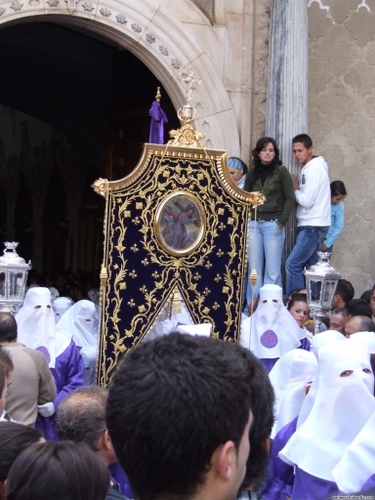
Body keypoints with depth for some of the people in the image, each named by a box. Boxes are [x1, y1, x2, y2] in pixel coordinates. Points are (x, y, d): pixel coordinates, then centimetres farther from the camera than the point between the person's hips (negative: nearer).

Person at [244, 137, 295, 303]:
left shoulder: (281, 172, 0)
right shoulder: (252, 174, 12)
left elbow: (290, 199, -3)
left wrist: (281, 222, -9)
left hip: (273, 224, -4)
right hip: (253, 224, 4)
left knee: (272, 269, -1)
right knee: (254, 268, 5)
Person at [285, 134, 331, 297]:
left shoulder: (314, 169, -15)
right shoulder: (309, 168, 15)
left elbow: (306, 201, -19)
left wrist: (296, 189, -4)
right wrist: (298, 189, 2)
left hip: (313, 227, -10)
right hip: (311, 226, 10)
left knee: (292, 264, -11)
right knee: (306, 265, 10)